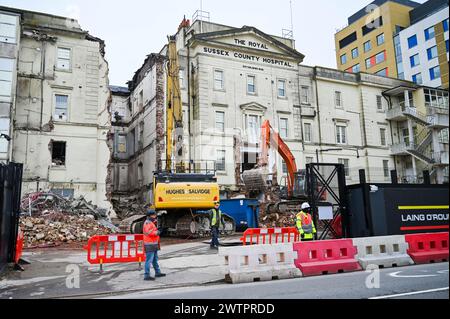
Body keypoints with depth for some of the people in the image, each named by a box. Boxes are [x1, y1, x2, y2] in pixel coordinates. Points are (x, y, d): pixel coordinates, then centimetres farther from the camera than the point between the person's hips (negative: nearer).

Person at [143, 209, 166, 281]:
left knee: (155, 259, 19)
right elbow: (148, 232, -27)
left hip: (154, 244, 11)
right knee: (149, 260, -8)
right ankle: (147, 276, -5)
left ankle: (157, 272, 30)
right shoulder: (148, 223, -14)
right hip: (150, 245, -11)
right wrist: (157, 232, -19)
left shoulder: (151, 222, 19)